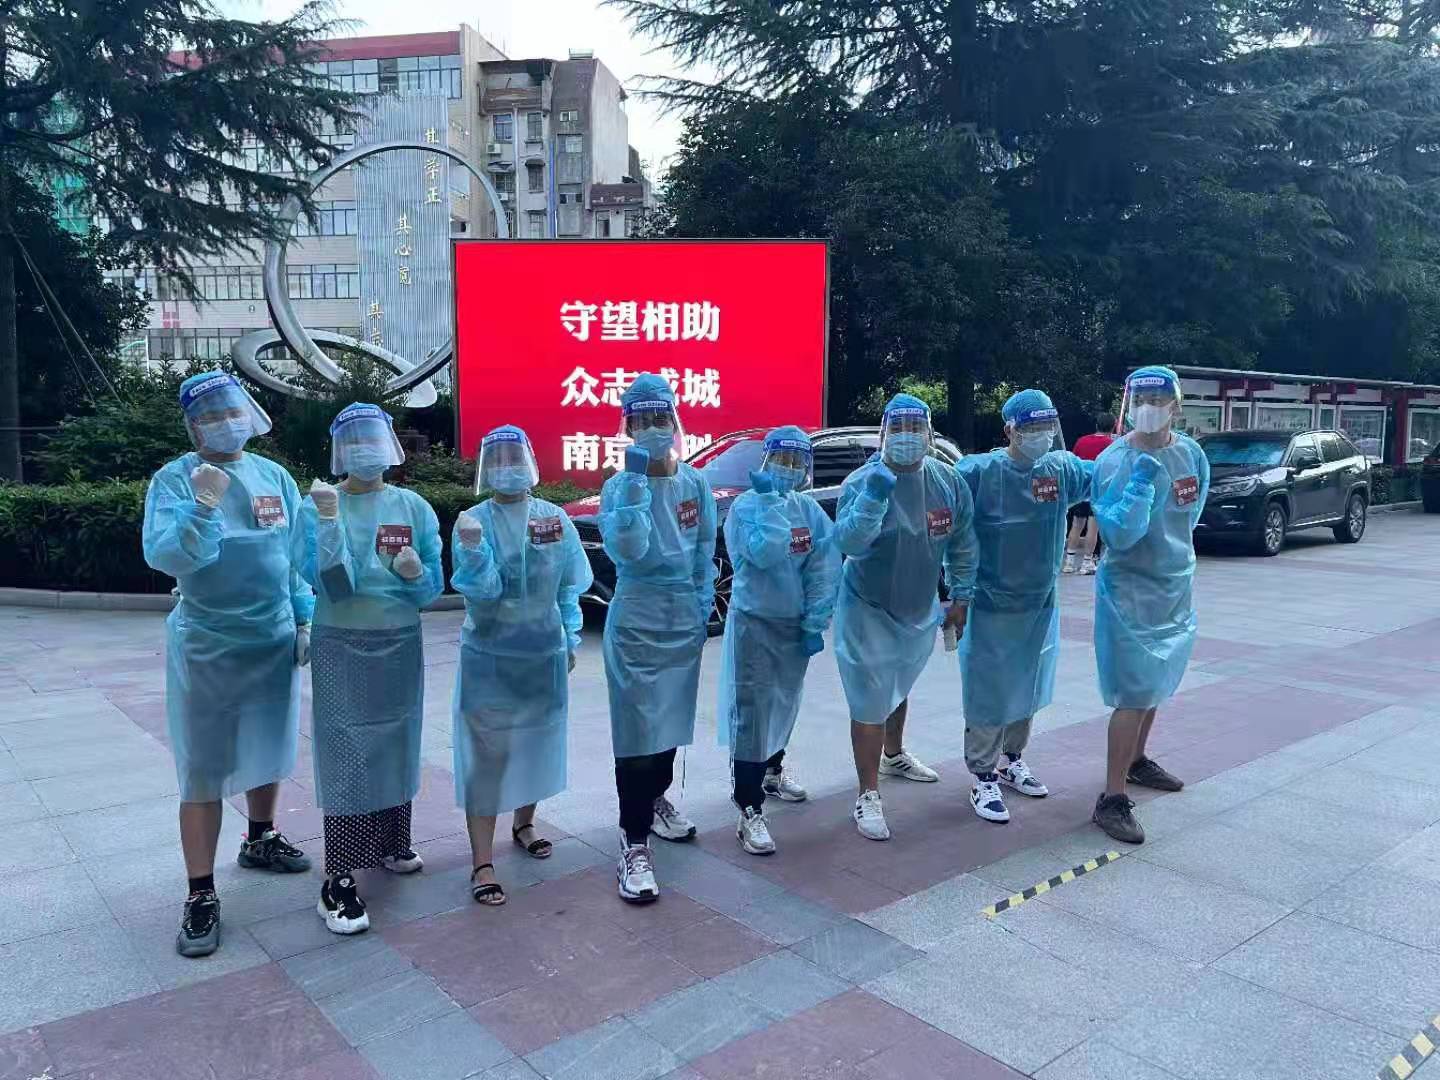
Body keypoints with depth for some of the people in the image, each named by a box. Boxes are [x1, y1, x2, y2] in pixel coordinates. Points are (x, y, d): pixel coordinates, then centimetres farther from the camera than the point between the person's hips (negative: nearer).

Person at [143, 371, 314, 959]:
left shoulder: (274, 476, 4)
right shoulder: (174, 480, -8)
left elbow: (299, 554, 8)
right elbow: (165, 557, -19)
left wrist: (305, 620, 5)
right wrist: (203, 507, -32)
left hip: (274, 641, 5)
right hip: (207, 646, -4)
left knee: (268, 749, 19)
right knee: (204, 771, -1)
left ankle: (260, 838, 42)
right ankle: (201, 896, 9)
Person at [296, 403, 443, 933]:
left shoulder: (413, 507, 1)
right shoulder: (317, 507, -7)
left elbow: (432, 589, 3)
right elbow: (329, 583, -18)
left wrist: (416, 574, -19)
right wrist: (330, 520, -28)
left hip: (401, 645, 4)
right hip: (342, 649, -3)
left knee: (396, 744, 13)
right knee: (347, 755, -5)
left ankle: (391, 844, 33)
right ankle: (338, 880, 1)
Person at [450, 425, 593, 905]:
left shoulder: (555, 518, 1)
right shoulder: (473, 521, -9)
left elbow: (569, 585, 8)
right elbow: (481, 589, -18)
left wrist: (571, 638, 9)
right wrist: (472, 549, -35)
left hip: (544, 653, 4)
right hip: (489, 656, -4)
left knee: (537, 741, 16)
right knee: (486, 752, -4)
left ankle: (523, 823, 39)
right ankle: (482, 863, 2)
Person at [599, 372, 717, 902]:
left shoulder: (696, 483, 3)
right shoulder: (619, 486, -10)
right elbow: (627, 549, -28)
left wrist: (704, 602, 7)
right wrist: (636, 478, -32)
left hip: (684, 621, 5)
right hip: (636, 624, -5)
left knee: (673, 720, 18)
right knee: (638, 732, -5)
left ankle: (656, 800, 42)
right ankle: (634, 846, 2)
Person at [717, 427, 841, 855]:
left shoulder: (810, 510, 1)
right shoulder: (746, 505, -12)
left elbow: (826, 567, -2)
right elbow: (764, 554, -29)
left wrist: (815, 623, -7)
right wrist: (770, 500, -25)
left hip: (796, 624, 5)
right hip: (754, 623, -5)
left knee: (785, 704, 20)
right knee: (752, 713, -8)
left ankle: (772, 769, 45)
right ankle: (749, 810, -4)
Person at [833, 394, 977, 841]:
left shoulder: (949, 481, -7)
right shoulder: (861, 482, -21)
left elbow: (962, 542, 4)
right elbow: (848, 544, -35)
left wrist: (960, 597, 5)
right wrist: (875, 494, -43)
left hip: (921, 611, 5)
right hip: (869, 612, -5)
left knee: (897, 690, 27)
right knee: (871, 706, -5)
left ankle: (894, 755, 52)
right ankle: (868, 797, 8)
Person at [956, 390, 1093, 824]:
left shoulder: (1063, 469, -3)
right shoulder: (978, 472, -17)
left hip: (1041, 604, 5)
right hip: (990, 605, -5)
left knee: (1027, 688, 19)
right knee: (989, 692, 2)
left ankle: (1013, 761, 37)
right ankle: (983, 779, 16)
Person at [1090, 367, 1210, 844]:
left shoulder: (1191, 453, 1)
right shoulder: (1114, 461, -18)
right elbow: (1119, 536, -25)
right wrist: (1141, 481, -31)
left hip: (1177, 588, 7)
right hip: (1129, 591, -7)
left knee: (1155, 684, 20)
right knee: (1134, 694, -10)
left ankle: (1136, 760, 40)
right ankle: (1112, 800, -3)